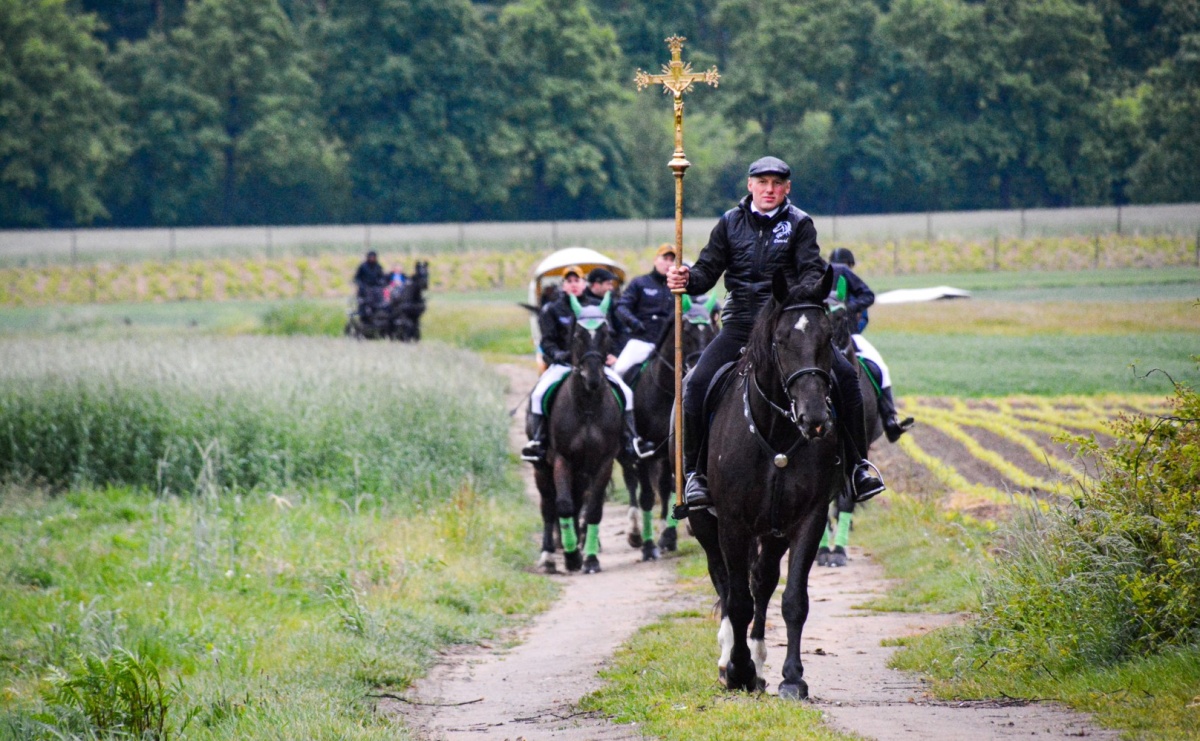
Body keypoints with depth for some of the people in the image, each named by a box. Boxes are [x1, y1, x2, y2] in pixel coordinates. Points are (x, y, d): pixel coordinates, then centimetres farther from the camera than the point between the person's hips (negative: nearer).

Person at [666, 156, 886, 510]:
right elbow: (708, 270, 5)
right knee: (697, 383, -19)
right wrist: (686, 279, -18)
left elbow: (811, 270, -6)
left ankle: (857, 464, -1)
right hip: (740, 324, 1)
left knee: (844, 374, -16)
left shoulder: (799, 224, 4)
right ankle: (693, 470, -6)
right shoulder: (730, 223, 8)